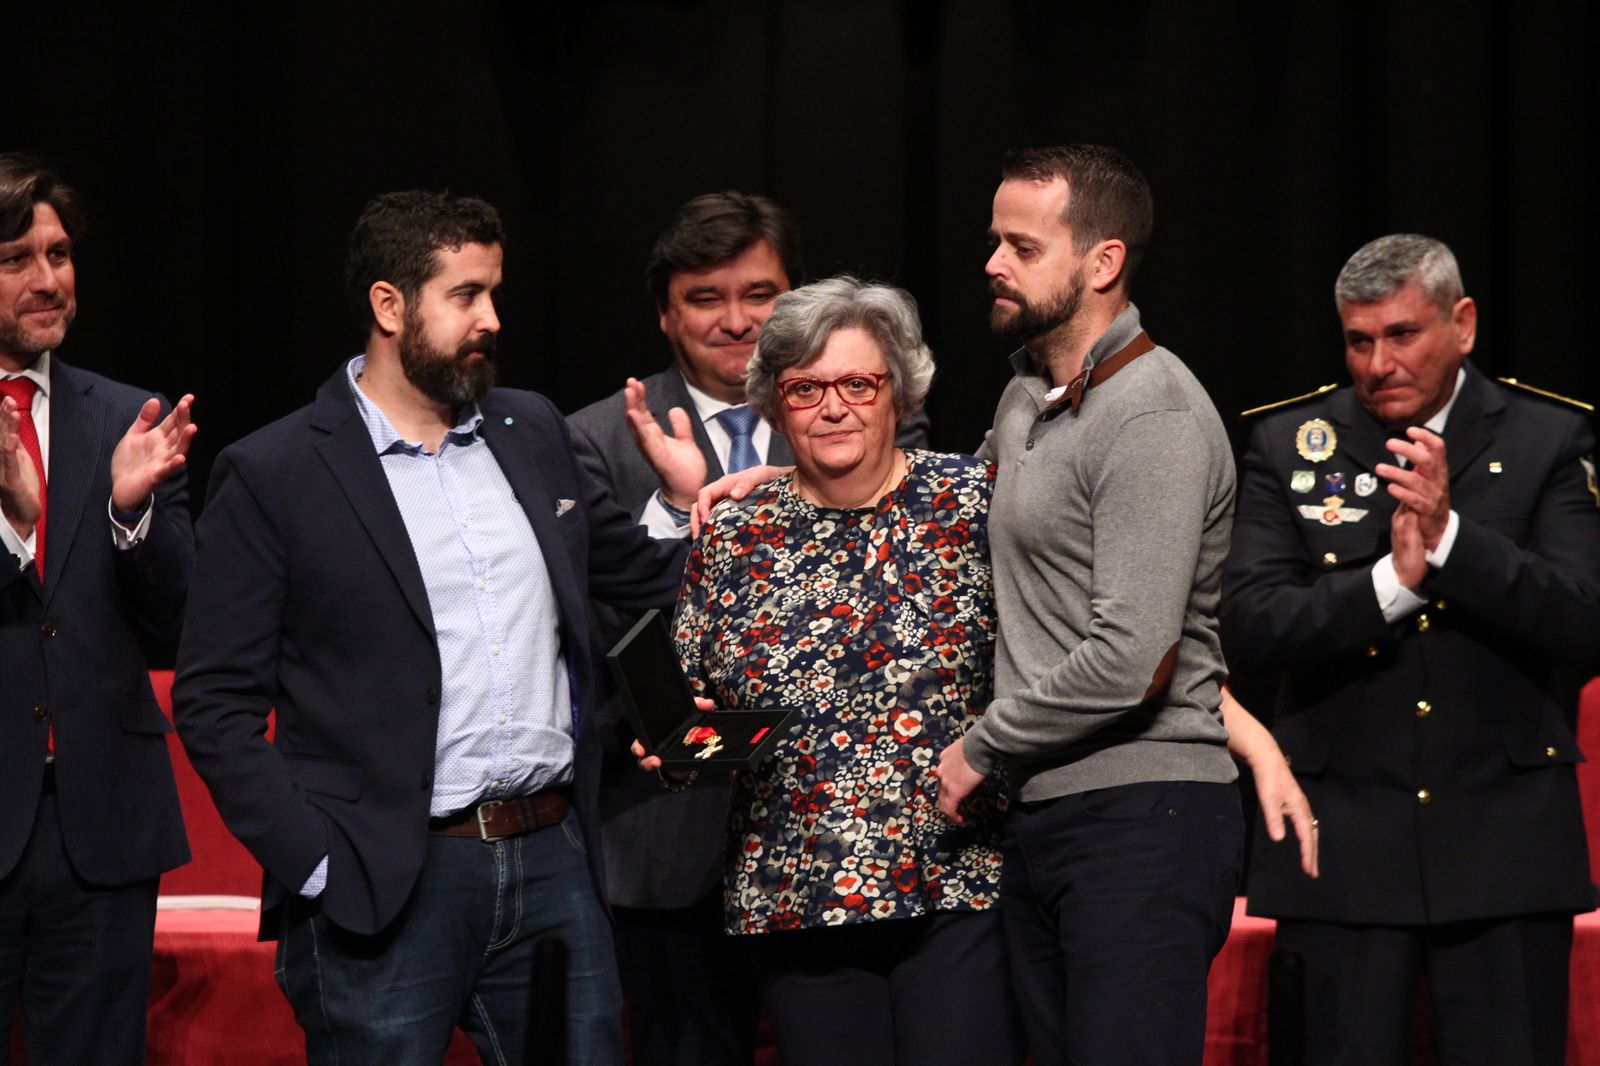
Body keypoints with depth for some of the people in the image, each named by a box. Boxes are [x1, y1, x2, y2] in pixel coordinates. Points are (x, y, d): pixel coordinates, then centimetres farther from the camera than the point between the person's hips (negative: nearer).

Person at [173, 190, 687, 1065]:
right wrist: (316, 861, -12)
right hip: (387, 893, -5)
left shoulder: (532, 432, 12)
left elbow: (639, 574, 23)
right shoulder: (271, 475, -3)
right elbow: (213, 701, -4)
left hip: (556, 862, 5)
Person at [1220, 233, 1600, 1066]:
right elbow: (1248, 625, -6)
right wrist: (1391, 582, -19)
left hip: (1503, 845, -1)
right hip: (1347, 842, 1)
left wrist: (1448, 535, -20)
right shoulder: (1289, 446, 4)